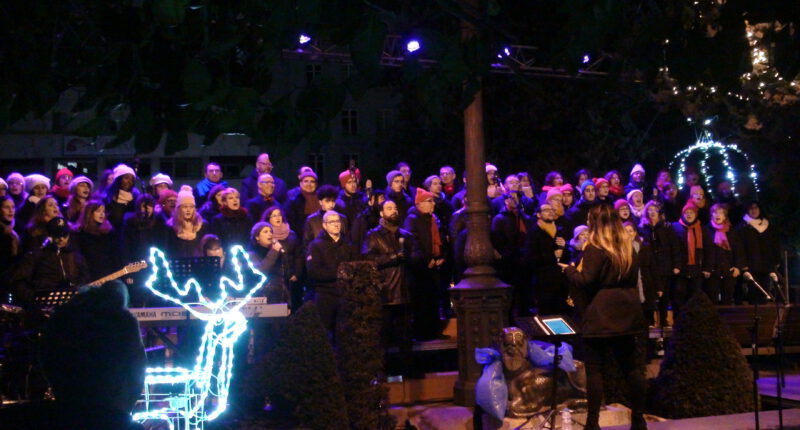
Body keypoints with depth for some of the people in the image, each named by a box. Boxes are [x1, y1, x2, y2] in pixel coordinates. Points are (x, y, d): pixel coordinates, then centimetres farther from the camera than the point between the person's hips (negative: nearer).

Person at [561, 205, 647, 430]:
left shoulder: (595, 248, -10)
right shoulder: (628, 248, 12)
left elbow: (585, 281, -15)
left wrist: (569, 270, 1)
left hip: (599, 316, -6)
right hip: (625, 314, 7)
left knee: (594, 369, -1)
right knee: (631, 366, 10)